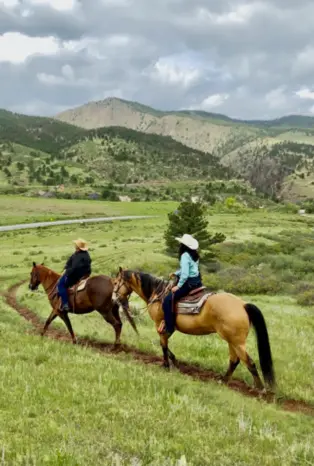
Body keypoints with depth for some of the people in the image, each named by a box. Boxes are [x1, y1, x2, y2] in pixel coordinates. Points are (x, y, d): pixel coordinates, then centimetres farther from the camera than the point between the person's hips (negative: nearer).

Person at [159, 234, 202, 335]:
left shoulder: (185, 255, -16)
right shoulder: (194, 255, 11)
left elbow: (185, 274, -22)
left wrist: (178, 286, -13)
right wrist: (176, 273, 21)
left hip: (189, 283, -10)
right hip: (197, 282, 10)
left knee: (167, 301, -9)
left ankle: (169, 327, -8)